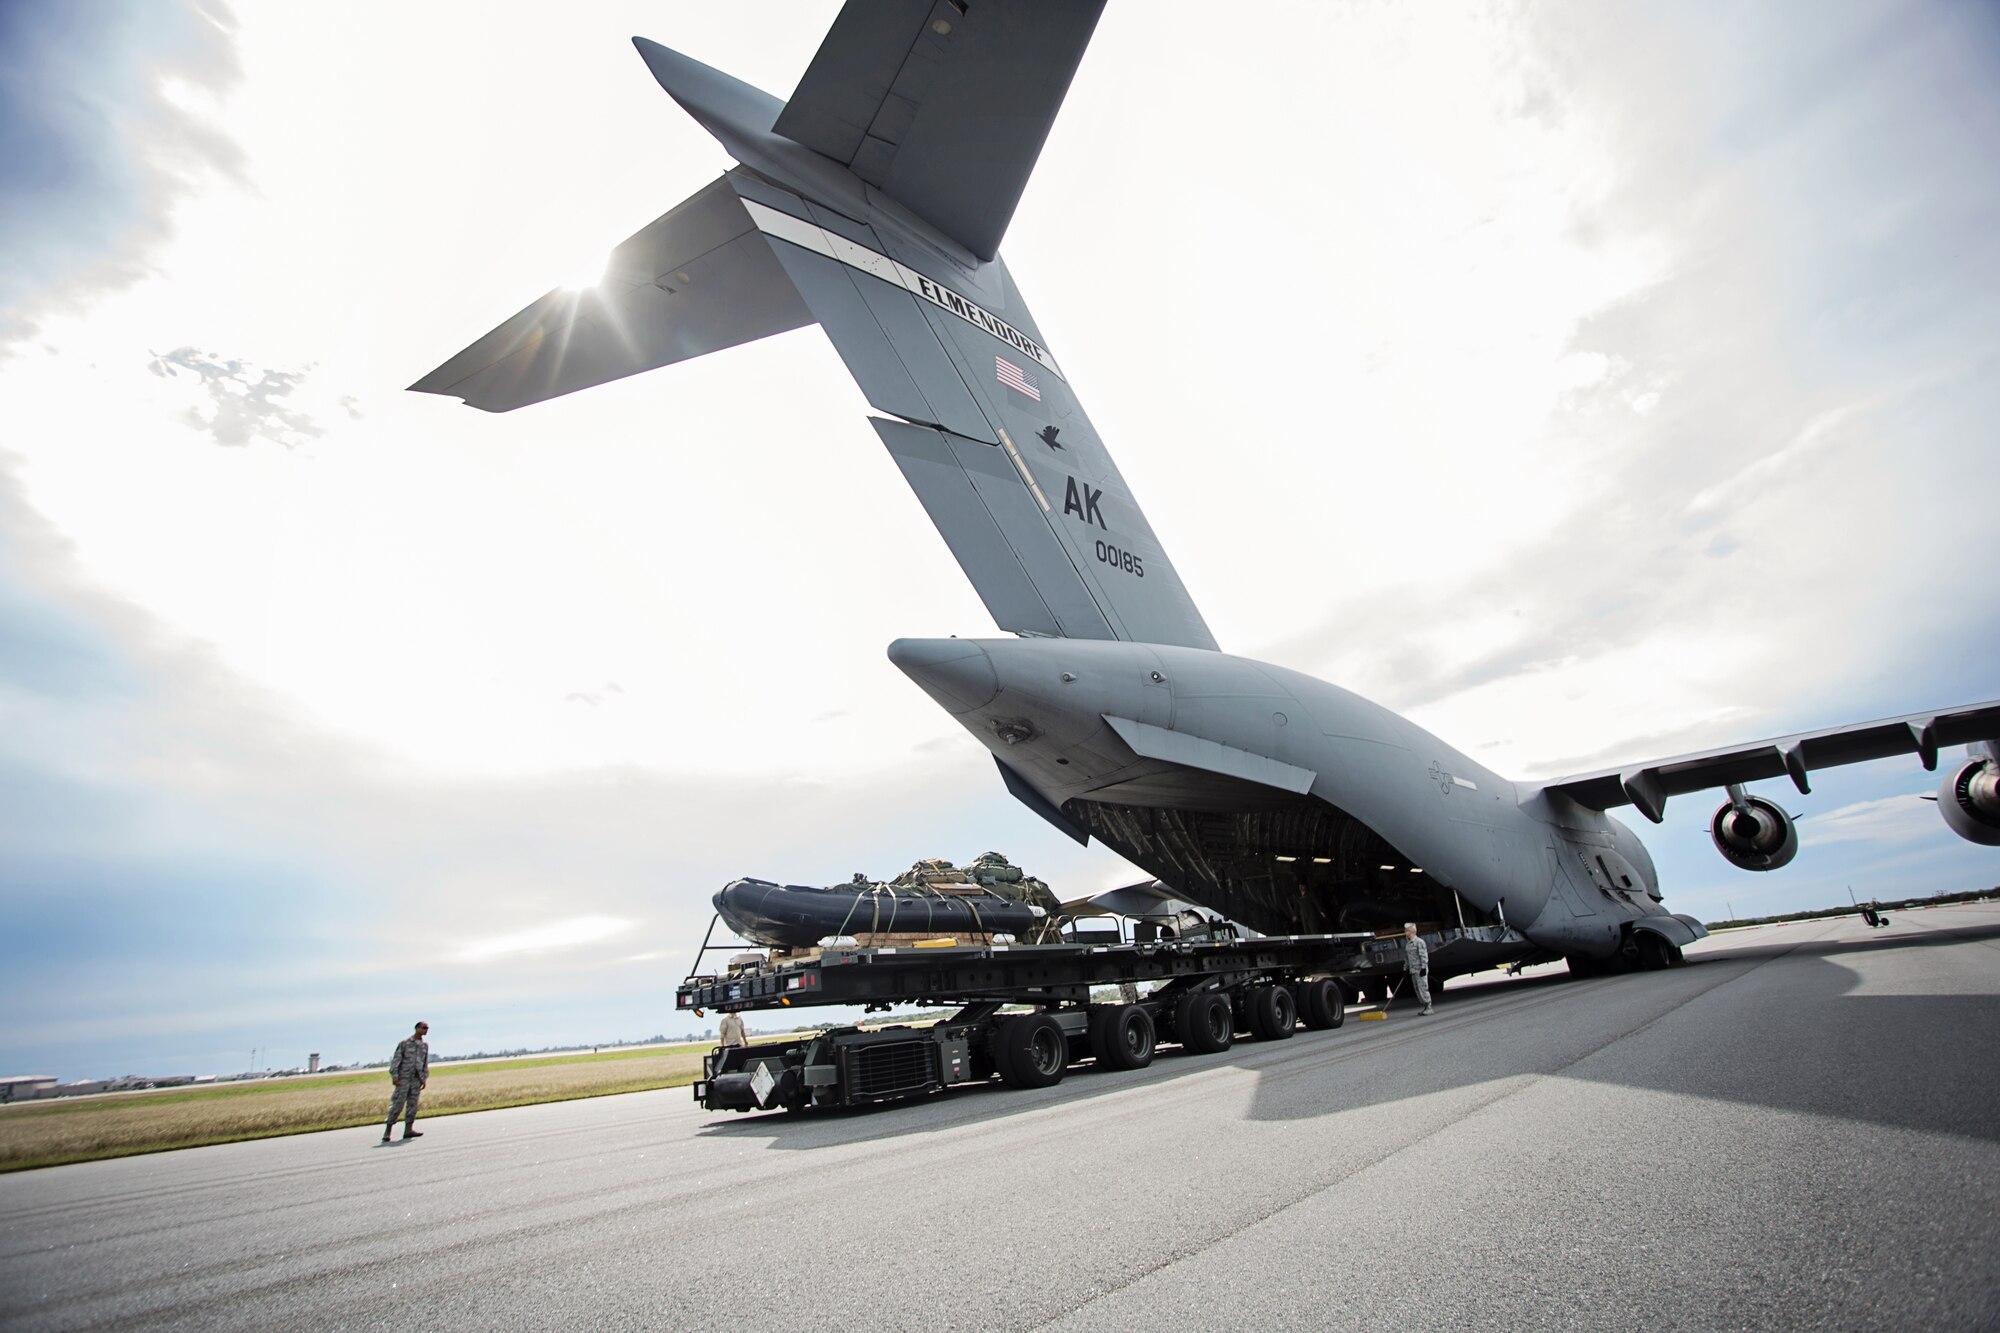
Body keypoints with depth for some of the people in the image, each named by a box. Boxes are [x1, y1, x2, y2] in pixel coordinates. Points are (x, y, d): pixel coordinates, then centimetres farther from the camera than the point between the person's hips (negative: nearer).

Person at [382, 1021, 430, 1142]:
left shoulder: (425, 1045, 11)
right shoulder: (404, 1043, -3)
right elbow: (396, 1059, -5)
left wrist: (424, 1079, 11)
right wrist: (394, 1076, -12)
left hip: (416, 1079, 4)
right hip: (404, 1077, -4)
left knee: (412, 1104, 2)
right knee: (398, 1103, -8)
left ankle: (408, 1129, 5)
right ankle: (387, 1130, -1)